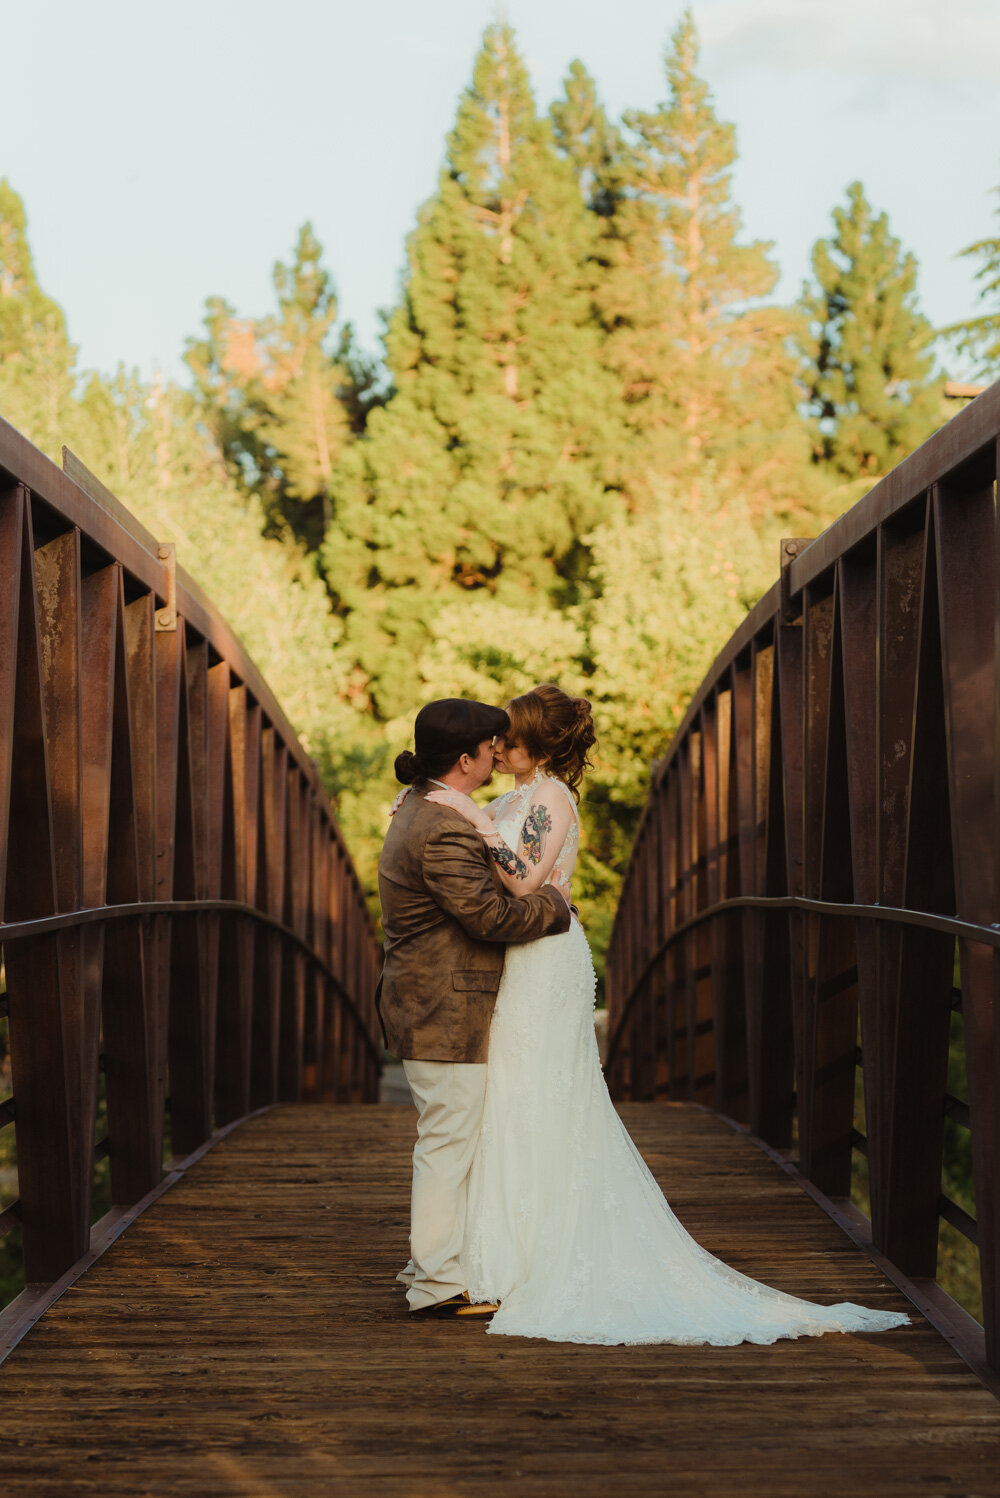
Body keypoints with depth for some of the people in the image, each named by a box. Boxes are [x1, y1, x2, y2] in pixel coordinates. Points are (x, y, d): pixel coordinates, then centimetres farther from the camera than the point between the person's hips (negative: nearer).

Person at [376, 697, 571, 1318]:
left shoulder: (417, 808, 13)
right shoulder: (446, 831, -22)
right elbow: (490, 916, -23)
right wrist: (553, 903, -8)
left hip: (425, 1005, 11)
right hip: (448, 1011, -11)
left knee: (446, 1138, 18)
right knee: (450, 1140, -4)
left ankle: (428, 1262, 27)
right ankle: (438, 1284, 2)